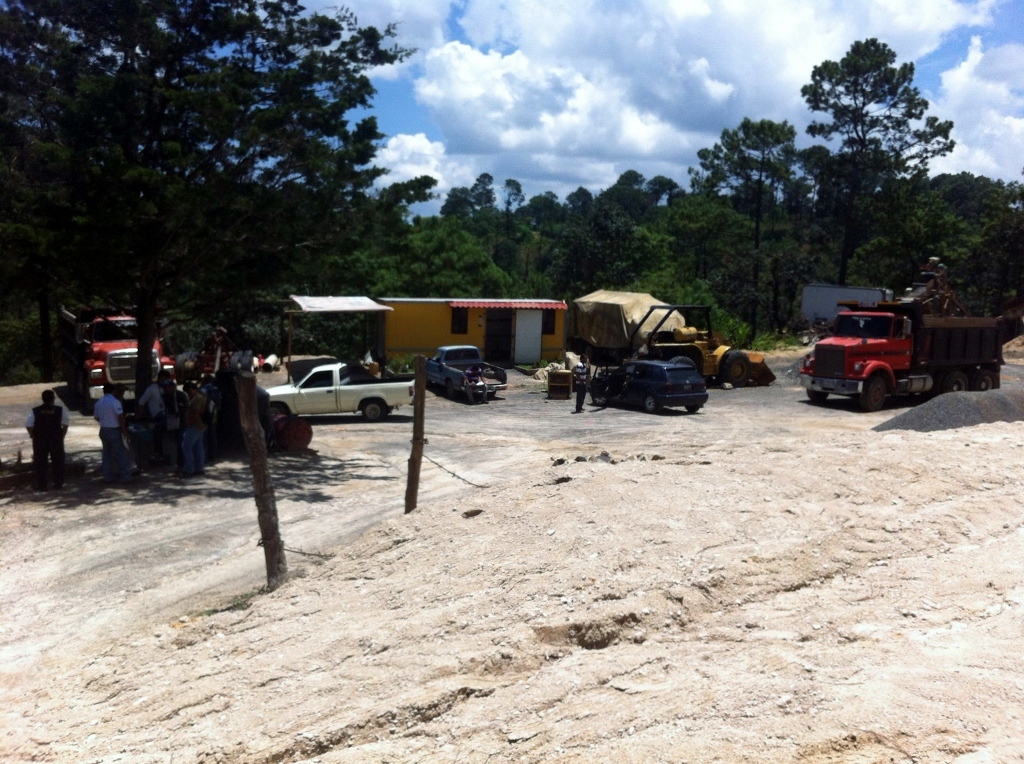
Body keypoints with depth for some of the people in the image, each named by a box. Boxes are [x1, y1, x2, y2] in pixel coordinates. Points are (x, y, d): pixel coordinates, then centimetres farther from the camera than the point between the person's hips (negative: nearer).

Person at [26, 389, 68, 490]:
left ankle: (41, 485, 12)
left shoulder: (34, 411, -5)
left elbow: (28, 426, -9)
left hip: (39, 441, 0)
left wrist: (34, 437, 4)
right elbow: (65, 425, -6)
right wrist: (62, 436, 4)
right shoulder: (61, 410, -5)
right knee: (58, 462, 12)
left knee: (40, 463, 9)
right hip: (56, 440, 0)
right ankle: (59, 483, 16)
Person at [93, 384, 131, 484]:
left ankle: (108, 477, 15)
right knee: (120, 453, -1)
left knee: (107, 454, 13)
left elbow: (96, 417, 13)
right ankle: (124, 476, -1)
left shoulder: (98, 403, 7)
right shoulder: (115, 402, -14)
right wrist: (124, 429, -12)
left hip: (103, 430, 7)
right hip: (114, 430, -7)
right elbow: (120, 416, -20)